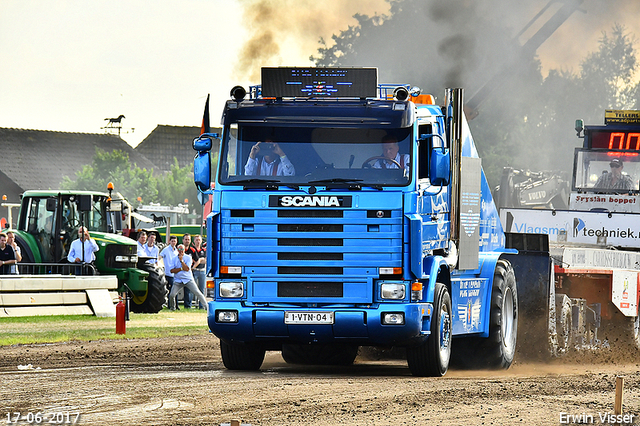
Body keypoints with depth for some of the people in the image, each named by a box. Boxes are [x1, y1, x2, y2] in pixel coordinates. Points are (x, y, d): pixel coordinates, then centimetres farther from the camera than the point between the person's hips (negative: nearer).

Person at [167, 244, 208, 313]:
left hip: (188, 280, -2)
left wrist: (181, 260, -14)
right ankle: (172, 307, 13)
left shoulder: (188, 258, 1)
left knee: (197, 293, -11)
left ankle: (206, 306, -5)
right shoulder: (174, 259, 8)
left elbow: (187, 269, -10)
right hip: (178, 281, 2)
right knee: (171, 295, -13)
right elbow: (172, 270, 0)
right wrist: (181, 269, -10)